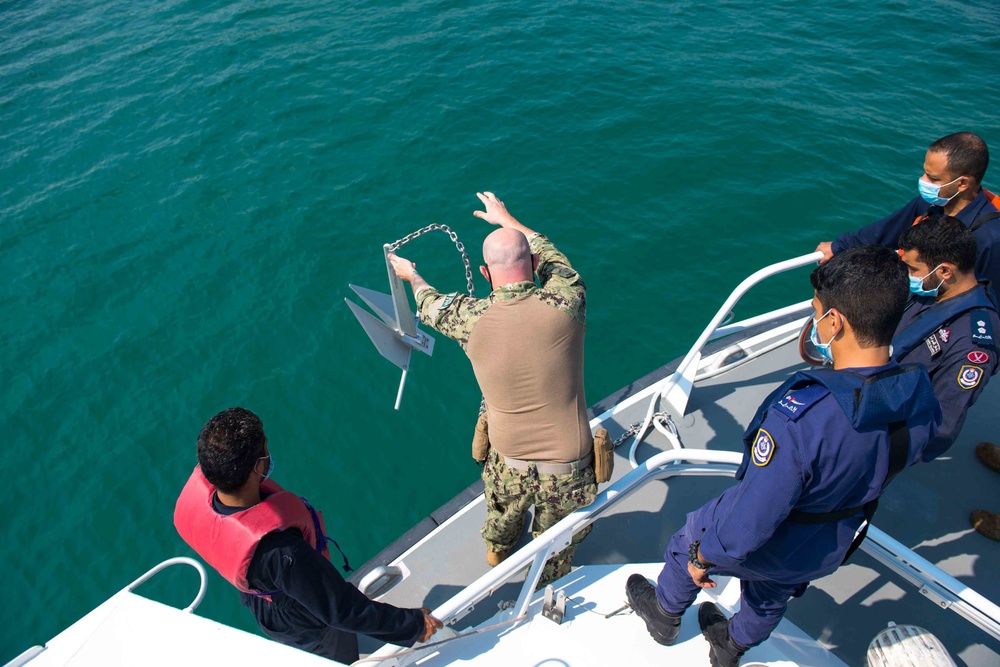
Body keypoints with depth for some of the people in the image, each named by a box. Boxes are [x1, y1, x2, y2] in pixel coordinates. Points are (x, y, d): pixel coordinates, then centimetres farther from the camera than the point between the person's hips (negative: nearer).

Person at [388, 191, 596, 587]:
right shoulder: (564, 303, -20)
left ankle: (496, 551, 67)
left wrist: (411, 275, 31)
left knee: (503, 511, 36)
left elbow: (431, 306, 9)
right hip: (567, 472, -2)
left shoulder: (472, 318, -16)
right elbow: (554, 259, 3)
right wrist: (506, 219, 18)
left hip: (509, 464, 2)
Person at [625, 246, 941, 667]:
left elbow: (751, 519, -34)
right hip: (830, 552, 6)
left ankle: (665, 614, 55)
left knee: (687, 544, 26)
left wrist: (702, 555, -17)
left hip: (765, 550, -6)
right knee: (772, 596, 35)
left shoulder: (801, 417, -44)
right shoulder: (923, 403, -22)